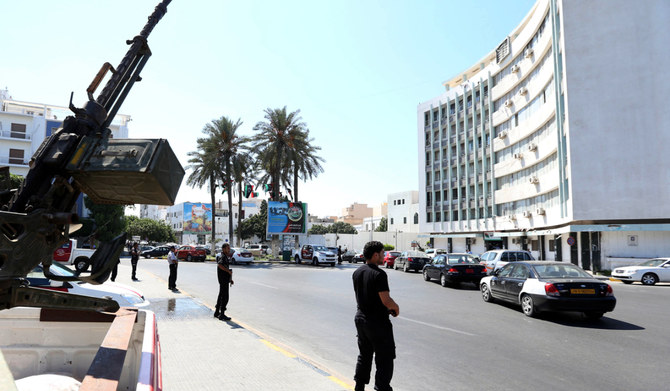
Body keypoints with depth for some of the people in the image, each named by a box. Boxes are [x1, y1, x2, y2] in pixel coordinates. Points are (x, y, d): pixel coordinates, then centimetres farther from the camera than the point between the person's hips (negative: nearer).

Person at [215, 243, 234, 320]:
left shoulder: (226, 257, 17)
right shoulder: (222, 257, -15)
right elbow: (219, 265, -37)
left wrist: (230, 279, 22)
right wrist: (228, 271, -30)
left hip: (226, 279, 10)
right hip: (223, 280, -10)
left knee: (221, 296, 17)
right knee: (225, 297, -7)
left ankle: (217, 312, 27)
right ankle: (222, 315, -3)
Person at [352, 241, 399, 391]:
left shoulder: (357, 272, 6)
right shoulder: (379, 274, -20)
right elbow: (386, 300, -25)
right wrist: (396, 308, -3)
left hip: (360, 318, 8)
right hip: (378, 322, -8)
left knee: (364, 355, 20)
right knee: (385, 358, 4)